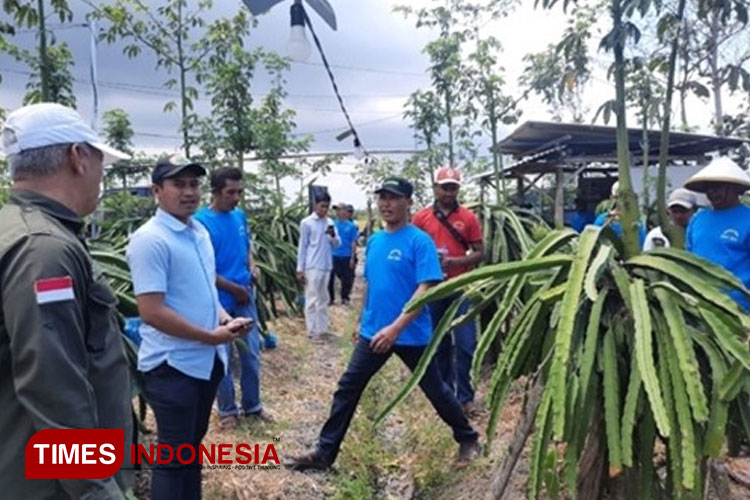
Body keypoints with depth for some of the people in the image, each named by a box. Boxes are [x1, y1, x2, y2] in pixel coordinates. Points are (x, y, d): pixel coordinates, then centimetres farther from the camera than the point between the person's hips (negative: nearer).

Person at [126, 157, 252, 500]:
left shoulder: (200, 232, 8)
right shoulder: (149, 240, -18)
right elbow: (152, 312, -23)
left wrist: (224, 318, -1)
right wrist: (212, 336, -18)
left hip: (207, 359, 8)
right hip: (172, 365, -8)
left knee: (193, 443, 22)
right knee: (174, 454, 5)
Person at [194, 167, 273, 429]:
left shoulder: (240, 215, 3)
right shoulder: (201, 221, -16)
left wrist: (252, 267, -2)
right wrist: (234, 289, -12)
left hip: (245, 297, 6)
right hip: (220, 301, -5)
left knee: (251, 353, 13)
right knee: (222, 358, 9)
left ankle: (252, 404, 30)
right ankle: (227, 409, 26)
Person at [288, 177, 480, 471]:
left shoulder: (420, 241, -14)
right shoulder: (374, 241, 6)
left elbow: (425, 289, -21)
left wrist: (395, 327, -28)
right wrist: (362, 321, 19)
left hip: (412, 334, -5)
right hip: (373, 332, 6)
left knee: (434, 390, 10)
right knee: (347, 388, 5)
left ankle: (468, 439, 33)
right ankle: (325, 452, 16)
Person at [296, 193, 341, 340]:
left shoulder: (330, 222, 9)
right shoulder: (306, 223, -5)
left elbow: (337, 244, 9)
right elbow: (302, 247, -4)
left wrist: (333, 235, -14)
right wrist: (300, 269, -6)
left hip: (326, 267, 6)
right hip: (312, 267, -6)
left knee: (323, 299, 13)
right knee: (312, 299, -2)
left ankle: (322, 328, 22)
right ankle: (312, 331, 3)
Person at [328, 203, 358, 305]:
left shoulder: (351, 226, 0)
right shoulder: (332, 224, 2)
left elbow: (353, 242, 1)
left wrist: (352, 258, -2)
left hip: (346, 256, -1)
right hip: (333, 255, 1)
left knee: (346, 278, 8)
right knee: (330, 277, 1)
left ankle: (345, 298, 23)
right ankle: (330, 298, 13)